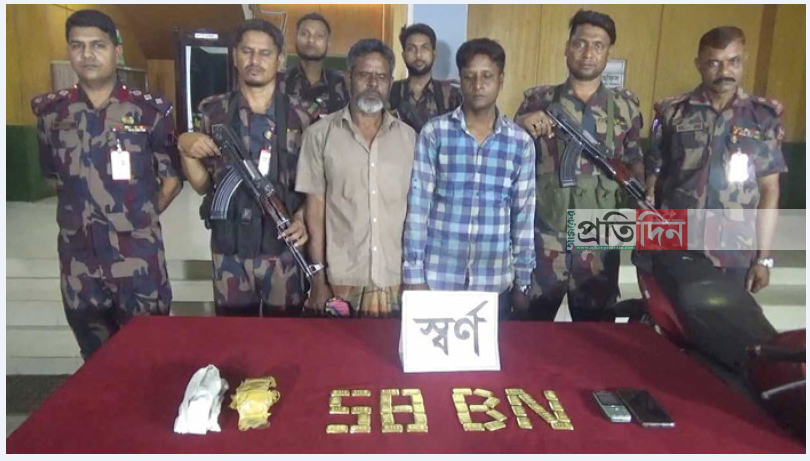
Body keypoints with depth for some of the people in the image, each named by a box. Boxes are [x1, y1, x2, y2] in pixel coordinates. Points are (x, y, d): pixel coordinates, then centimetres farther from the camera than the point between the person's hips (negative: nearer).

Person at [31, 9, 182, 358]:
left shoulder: (150, 111, -5)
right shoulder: (51, 113, 3)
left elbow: (172, 179, 2)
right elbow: (54, 177, 17)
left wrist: (137, 221, 3)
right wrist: (82, 215, 12)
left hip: (139, 260, -3)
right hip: (79, 262, 3)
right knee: (96, 359, 18)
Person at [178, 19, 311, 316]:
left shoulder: (298, 115, -1)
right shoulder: (213, 112, 3)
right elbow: (203, 186, 7)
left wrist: (301, 218, -14)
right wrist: (186, 150, -9)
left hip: (283, 247, -1)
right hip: (229, 248, 1)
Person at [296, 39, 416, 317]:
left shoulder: (409, 137, 6)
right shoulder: (320, 134, 0)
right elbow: (316, 207, 0)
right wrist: (318, 277, -3)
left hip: (396, 282, 2)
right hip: (341, 283, -1)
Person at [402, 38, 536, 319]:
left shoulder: (521, 143, 2)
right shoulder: (434, 133, -3)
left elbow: (524, 216, 5)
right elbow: (417, 206, -4)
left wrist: (523, 281, 6)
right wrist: (414, 274, -7)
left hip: (494, 283, 2)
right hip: (437, 279, -1)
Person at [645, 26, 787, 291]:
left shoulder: (764, 117, 3)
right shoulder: (673, 113, 0)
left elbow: (769, 189, 4)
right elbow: (652, 179, 3)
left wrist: (763, 257, 1)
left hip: (736, 254, 1)